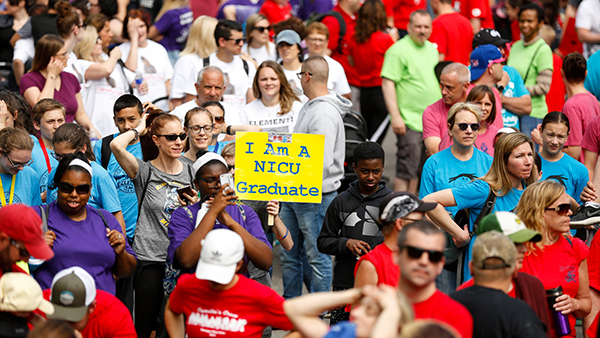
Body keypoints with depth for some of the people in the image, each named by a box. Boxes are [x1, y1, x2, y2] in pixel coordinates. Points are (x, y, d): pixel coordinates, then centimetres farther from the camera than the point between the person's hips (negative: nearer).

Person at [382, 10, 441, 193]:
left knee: (420, 169, 11)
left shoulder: (432, 49, 15)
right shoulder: (398, 50, -9)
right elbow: (387, 83, -14)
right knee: (407, 170, -9)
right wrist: (395, 116, -20)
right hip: (410, 121, -8)